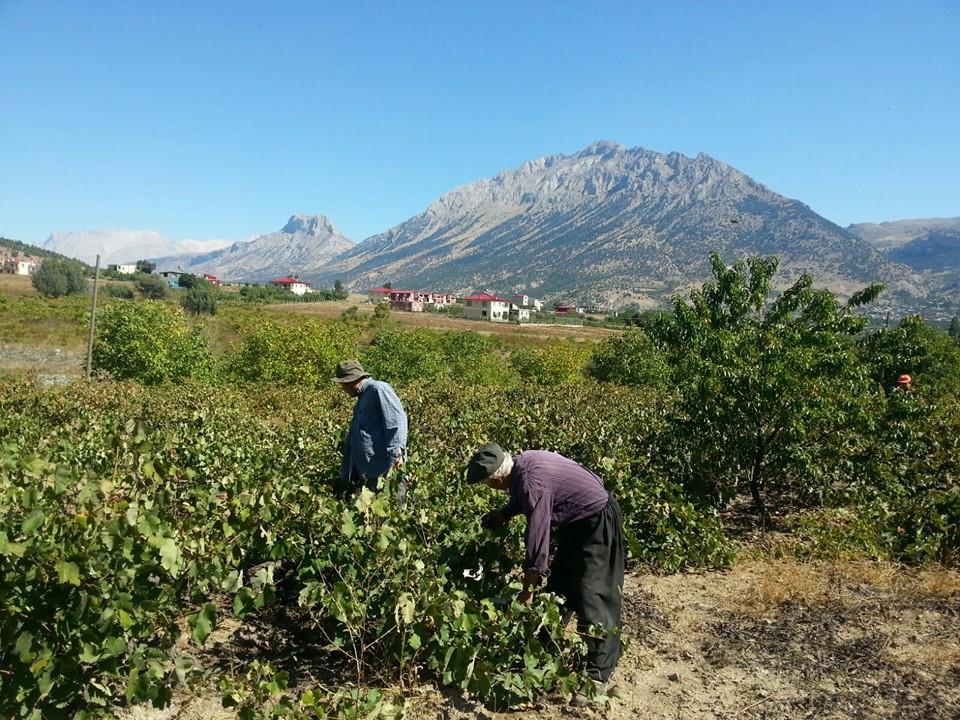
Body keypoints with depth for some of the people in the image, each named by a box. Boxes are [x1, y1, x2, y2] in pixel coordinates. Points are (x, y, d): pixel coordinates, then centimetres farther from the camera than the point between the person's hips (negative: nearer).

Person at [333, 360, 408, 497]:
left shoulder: (378, 389, -6)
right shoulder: (361, 399, 25)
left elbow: (396, 420, -18)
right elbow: (353, 437, 28)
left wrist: (396, 451, -25)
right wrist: (345, 474, 28)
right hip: (363, 469, 10)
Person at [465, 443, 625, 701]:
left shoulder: (530, 481, -31)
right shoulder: (521, 463, -4)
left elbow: (537, 539, -27)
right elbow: (521, 498, 20)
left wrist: (526, 592, -19)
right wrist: (503, 514, 3)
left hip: (598, 522, -10)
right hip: (576, 519, 10)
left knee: (591, 596, -12)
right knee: (558, 587, 15)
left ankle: (599, 675, -4)